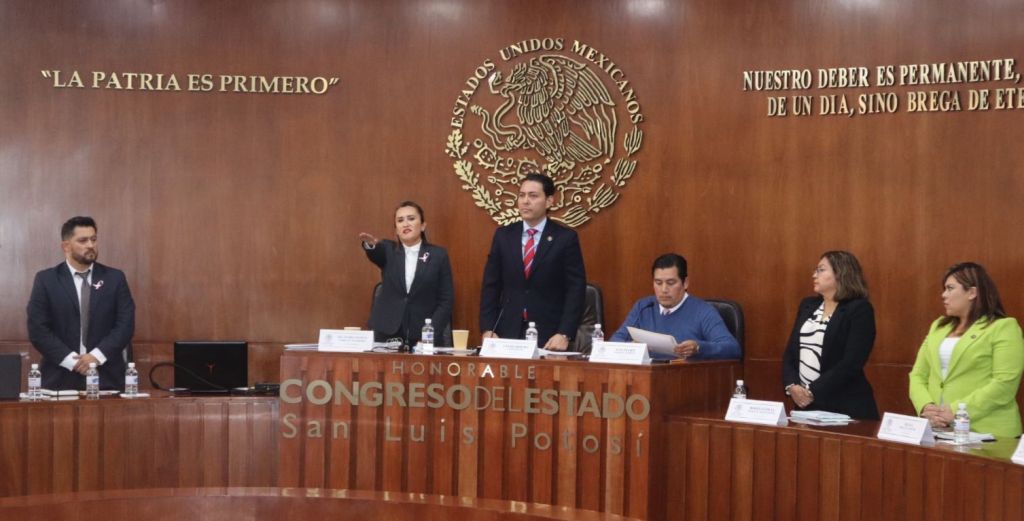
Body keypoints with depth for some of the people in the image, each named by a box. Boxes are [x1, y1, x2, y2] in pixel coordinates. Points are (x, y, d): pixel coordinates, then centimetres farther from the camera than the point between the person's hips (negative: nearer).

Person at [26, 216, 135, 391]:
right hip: (60, 378, -1)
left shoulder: (115, 278, 6)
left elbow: (126, 324, 0)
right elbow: (37, 329, -4)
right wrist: (72, 360, -13)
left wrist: (96, 356, -12)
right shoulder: (46, 280, 3)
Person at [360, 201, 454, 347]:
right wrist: (371, 243, -39)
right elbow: (376, 253, -16)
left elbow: (446, 300, 0)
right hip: (387, 335, 1)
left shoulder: (438, 255, 4)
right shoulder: (388, 251, 8)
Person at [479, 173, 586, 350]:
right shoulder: (503, 235, 6)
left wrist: (564, 334, -15)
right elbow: (491, 286, 6)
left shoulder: (566, 238, -3)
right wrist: (487, 330, -3)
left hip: (549, 336, -2)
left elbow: (575, 290, -6)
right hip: (508, 331, 3)